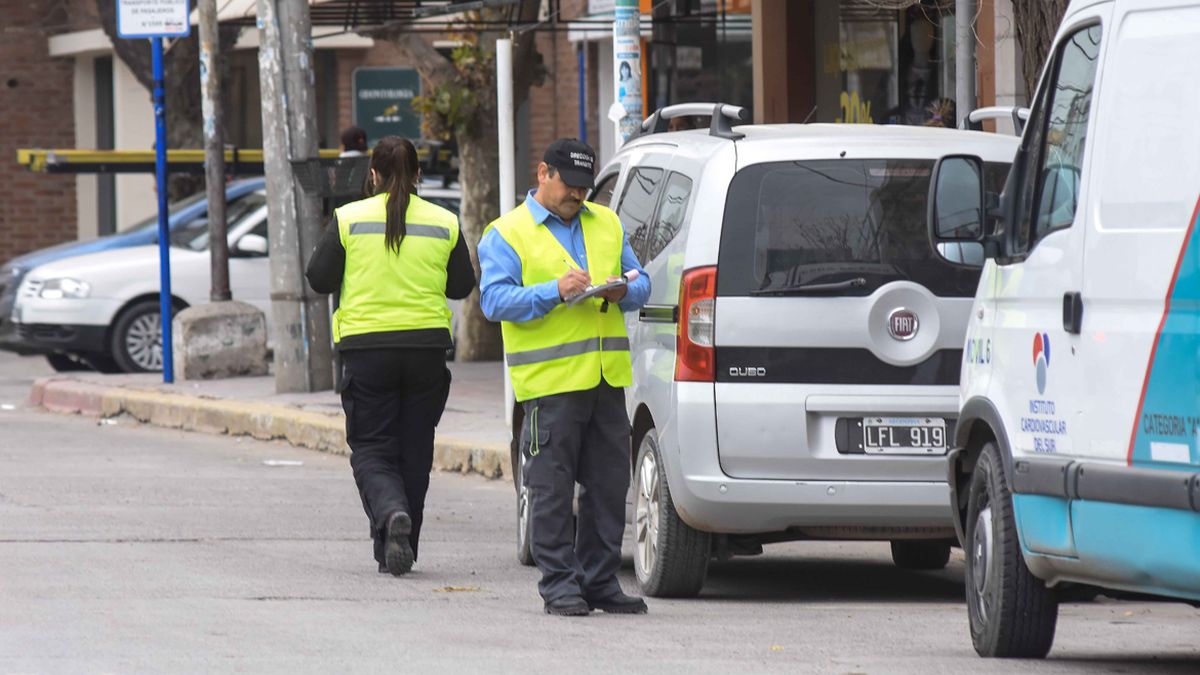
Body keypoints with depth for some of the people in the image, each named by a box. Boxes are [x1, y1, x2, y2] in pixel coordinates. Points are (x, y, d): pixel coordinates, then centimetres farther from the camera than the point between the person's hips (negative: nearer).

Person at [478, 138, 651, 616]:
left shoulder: (607, 225, 17)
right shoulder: (507, 234, 0)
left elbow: (641, 283, 19)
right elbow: (495, 299, -10)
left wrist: (625, 291, -6)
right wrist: (555, 293, -22)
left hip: (607, 378, 5)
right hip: (549, 380, -5)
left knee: (609, 486, 7)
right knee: (553, 488, -5)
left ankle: (600, 580, 15)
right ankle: (559, 584, 0)